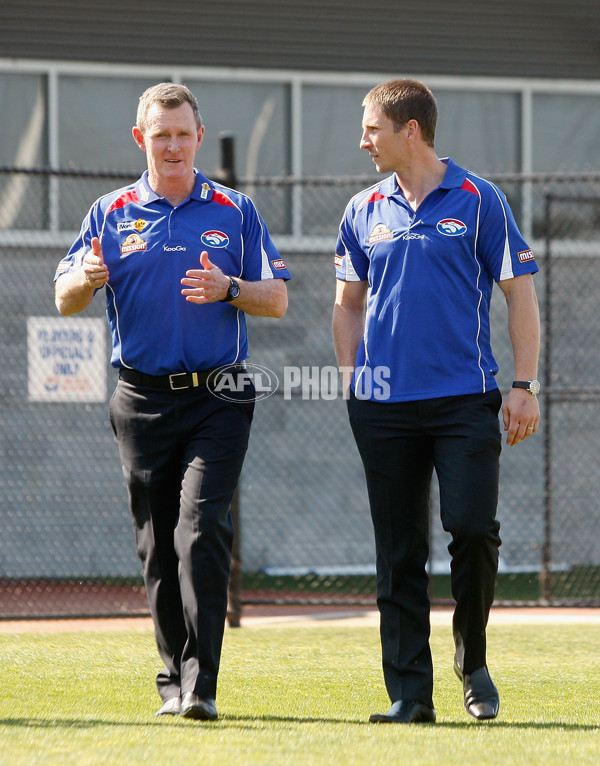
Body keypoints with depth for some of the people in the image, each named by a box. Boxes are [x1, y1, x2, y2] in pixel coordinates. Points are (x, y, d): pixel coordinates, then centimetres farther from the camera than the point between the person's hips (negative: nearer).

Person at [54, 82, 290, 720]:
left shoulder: (234, 212, 8)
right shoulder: (111, 214, 9)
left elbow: (276, 300, 5)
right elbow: (65, 301, 4)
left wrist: (226, 289, -16)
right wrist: (85, 278, -20)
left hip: (217, 398, -2)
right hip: (143, 399, 2)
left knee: (202, 530, -16)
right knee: (158, 545, 6)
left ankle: (199, 683, -19)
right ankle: (174, 680, 17)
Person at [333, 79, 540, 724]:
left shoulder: (479, 201, 1)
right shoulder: (363, 212, 11)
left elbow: (519, 294, 2)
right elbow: (348, 304, 20)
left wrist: (524, 385, -4)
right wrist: (351, 381, 9)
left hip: (465, 397, -3)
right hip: (384, 404, 3)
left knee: (473, 529, -13)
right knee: (399, 551, 2)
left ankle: (472, 659, 11)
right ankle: (409, 693, 5)